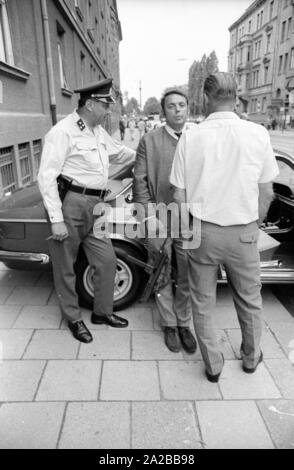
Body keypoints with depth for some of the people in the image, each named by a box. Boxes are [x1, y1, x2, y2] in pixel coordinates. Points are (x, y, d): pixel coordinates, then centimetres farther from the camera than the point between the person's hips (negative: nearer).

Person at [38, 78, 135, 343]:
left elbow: (118, 152, 29)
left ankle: (102, 311, 31)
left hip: (96, 205, 8)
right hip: (70, 204, -8)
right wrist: (56, 219, -20)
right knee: (66, 267, 8)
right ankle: (73, 319, 27)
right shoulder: (63, 132, -13)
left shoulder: (98, 131, 12)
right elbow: (46, 177, -17)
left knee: (107, 261, 11)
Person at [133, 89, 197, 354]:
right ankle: (169, 325, 32)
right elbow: (140, 180, -1)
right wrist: (146, 215, -8)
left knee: (187, 277, 11)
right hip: (158, 221, -1)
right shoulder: (149, 141, 1)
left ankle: (184, 323, 33)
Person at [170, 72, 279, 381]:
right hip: (242, 233, 1)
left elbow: (179, 196, -4)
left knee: (202, 303, 17)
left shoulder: (190, 138, -6)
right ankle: (251, 357, 43)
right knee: (249, 300, 22)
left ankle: (213, 366, 32)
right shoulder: (257, 134, -6)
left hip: (202, 231, 0)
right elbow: (266, 192, 0)